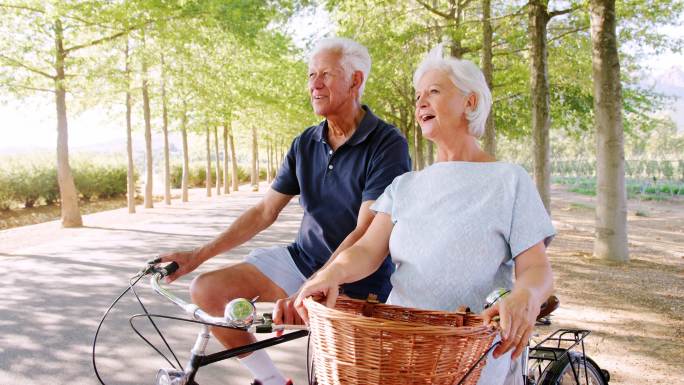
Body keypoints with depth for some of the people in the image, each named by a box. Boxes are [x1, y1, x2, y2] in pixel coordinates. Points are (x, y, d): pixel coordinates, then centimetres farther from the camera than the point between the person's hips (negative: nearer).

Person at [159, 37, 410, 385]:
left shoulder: (387, 144, -16)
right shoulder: (305, 144, 3)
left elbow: (365, 235, -24)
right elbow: (265, 212, 6)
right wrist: (198, 255, -1)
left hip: (357, 280, -5)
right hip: (303, 259, 6)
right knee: (207, 290, -7)